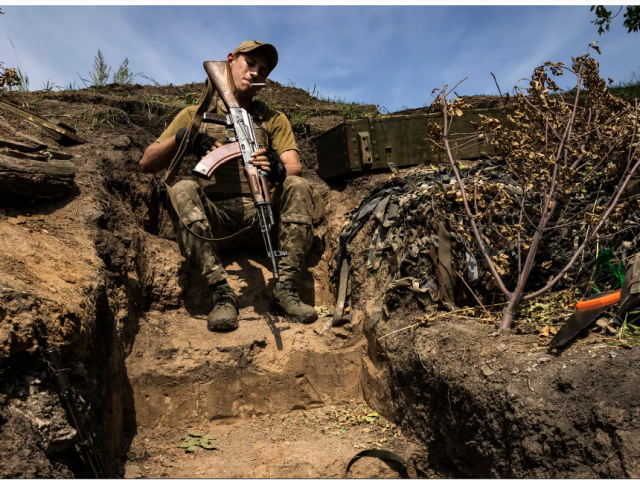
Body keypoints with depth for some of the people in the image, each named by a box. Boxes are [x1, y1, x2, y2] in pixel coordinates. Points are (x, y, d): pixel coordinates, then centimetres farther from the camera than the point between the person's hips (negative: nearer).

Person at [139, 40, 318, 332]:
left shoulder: (273, 119, 18)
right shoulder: (195, 115, 16)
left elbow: (295, 168, 0)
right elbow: (147, 164, 8)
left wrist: (277, 170, -25)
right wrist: (180, 138, -12)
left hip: (259, 213, 1)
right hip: (213, 214, 0)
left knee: (298, 187, -25)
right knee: (183, 191, -30)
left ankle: (285, 288, -28)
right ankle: (221, 292, -31)